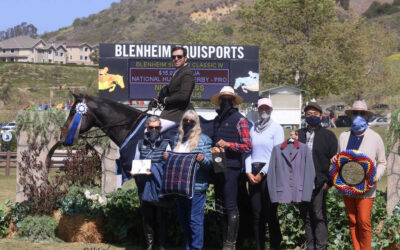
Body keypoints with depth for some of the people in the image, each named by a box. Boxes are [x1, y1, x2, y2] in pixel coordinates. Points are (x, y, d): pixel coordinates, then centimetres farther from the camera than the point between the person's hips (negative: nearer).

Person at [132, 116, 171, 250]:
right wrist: (135, 172, -5)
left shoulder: (165, 144, 5)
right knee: (147, 216, 6)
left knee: (161, 215, -2)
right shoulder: (141, 144, 13)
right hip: (144, 186, 2)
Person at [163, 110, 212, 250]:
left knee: (195, 219, -8)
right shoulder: (178, 140, 17)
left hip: (196, 186, -6)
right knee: (183, 219, 10)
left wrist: (202, 159, -23)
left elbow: (210, 163, -2)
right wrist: (167, 157, 5)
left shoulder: (204, 139, 2)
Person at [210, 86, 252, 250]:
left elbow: (247, 146, -6)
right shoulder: (217, 120, 18)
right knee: (221, 206, 9)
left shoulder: (239, 119, -1)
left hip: (232, 167, -7)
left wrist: (228, 144, -15)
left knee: (231, 206, -8)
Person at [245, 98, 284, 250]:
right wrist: (249, 172, -2)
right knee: (256, 213, 4)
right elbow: (248, 151, 13)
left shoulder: (276, 128, 0)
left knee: (270, 213, -7)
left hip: (269, 173, -5)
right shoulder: (253, 129, 15)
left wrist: (262, 173, -10)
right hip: (253, 173, 5)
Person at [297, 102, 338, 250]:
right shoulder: (299, 134, 16)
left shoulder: (328, 135, 6)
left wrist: (329, 181, -5)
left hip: (319, 182, -4)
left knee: (319, 216, -4)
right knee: (306, 217, 7)